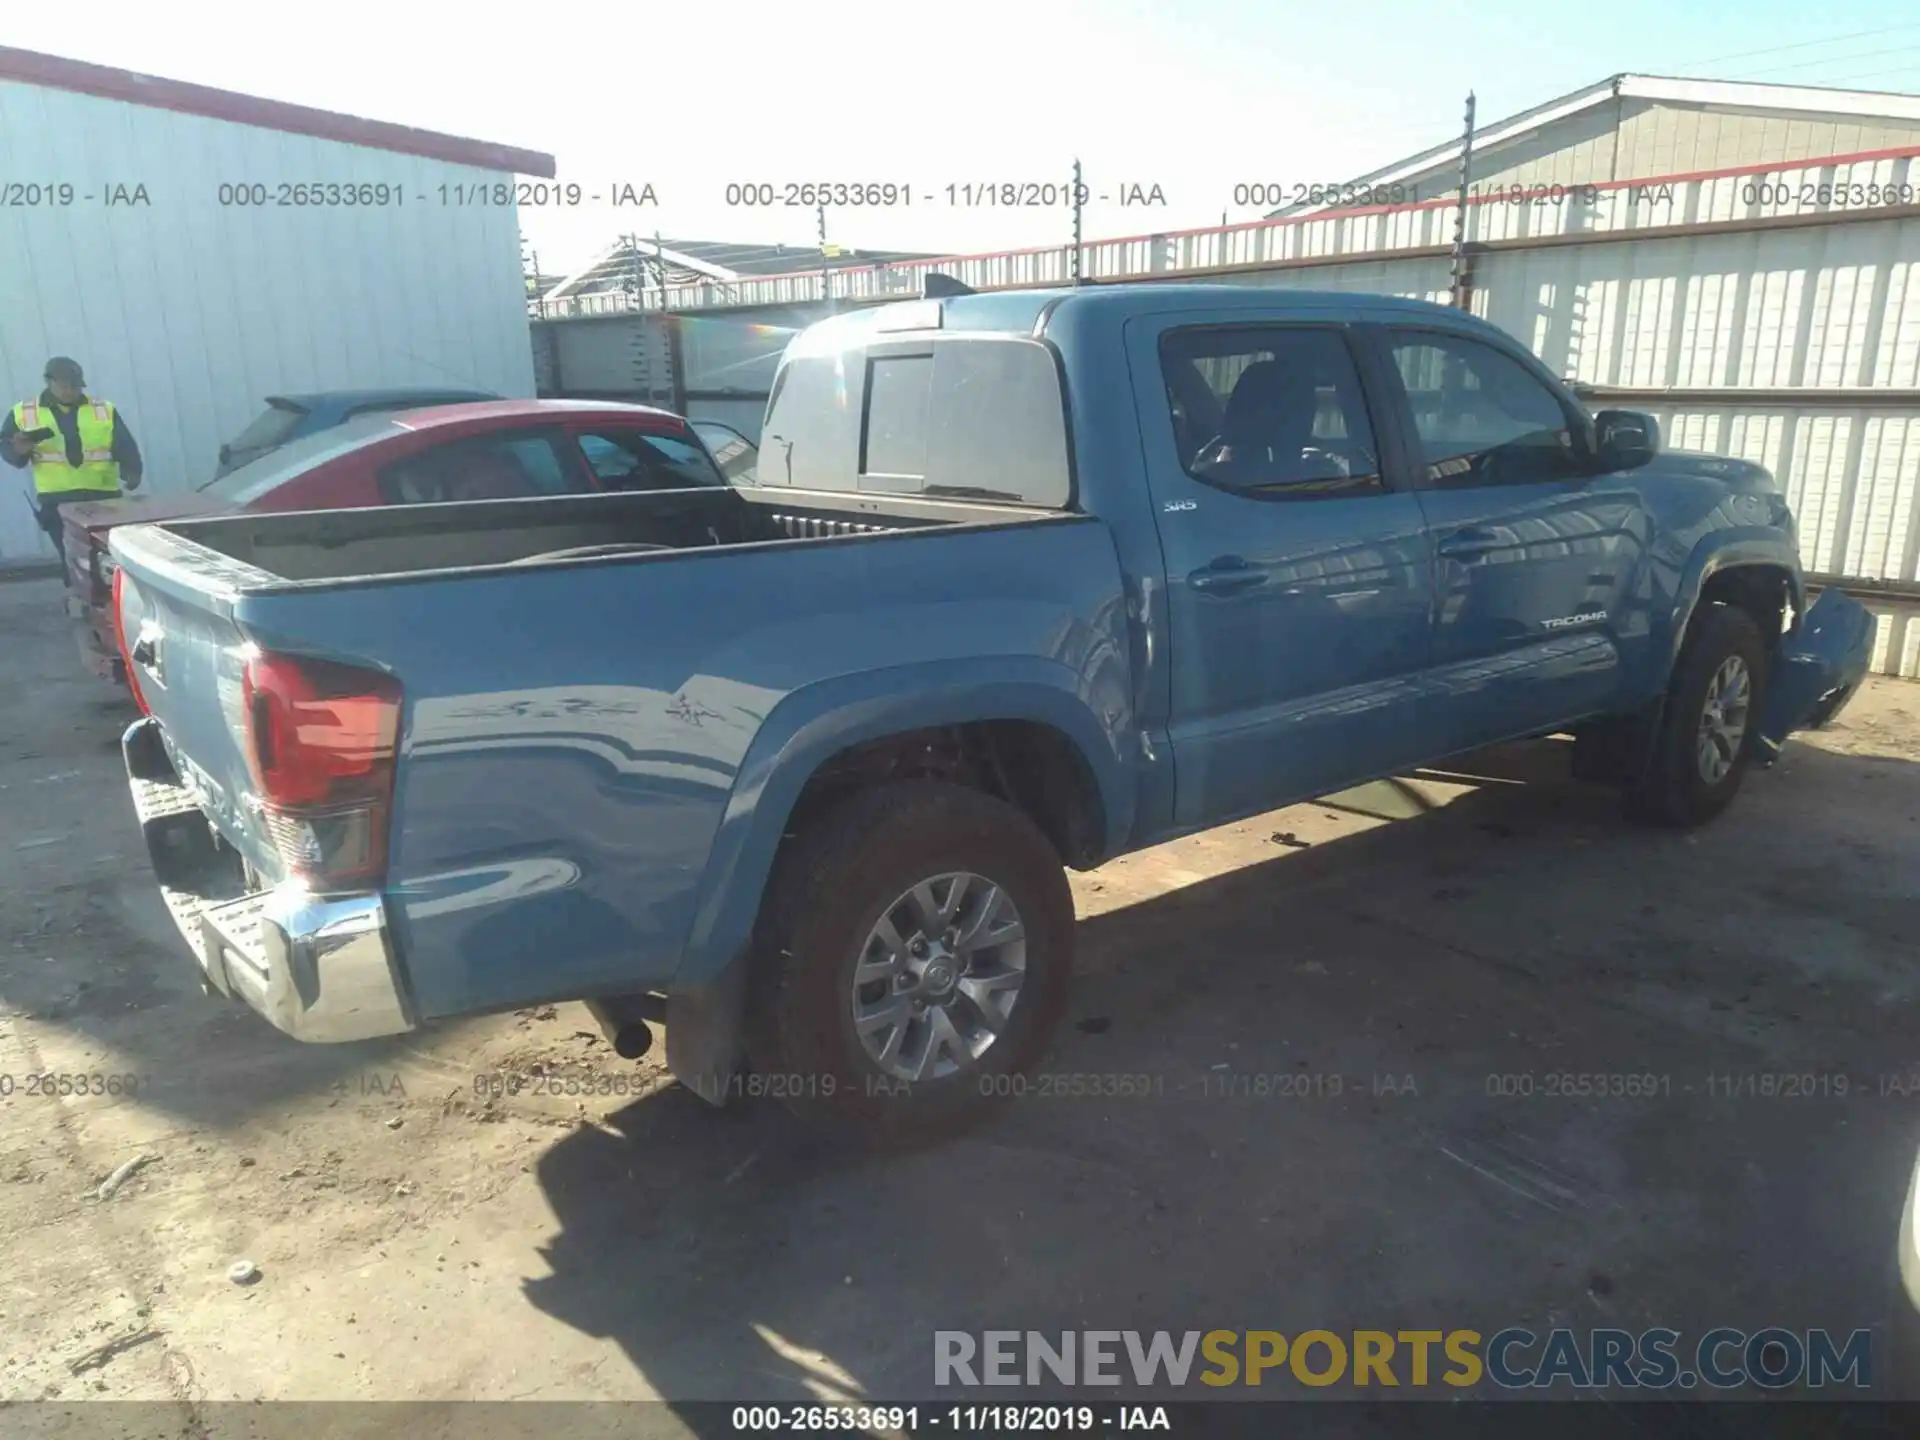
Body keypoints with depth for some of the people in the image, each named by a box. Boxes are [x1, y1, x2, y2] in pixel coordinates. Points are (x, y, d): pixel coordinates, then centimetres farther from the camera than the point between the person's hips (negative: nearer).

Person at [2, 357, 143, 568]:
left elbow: (125, 447, 0)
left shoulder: (105, 410, 8)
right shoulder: (23, 413, 7)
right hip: (56, 502, 0)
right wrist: (18, 450, -15)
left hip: (104, 497, 0)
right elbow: (5, 449, 9)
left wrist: (130, 474, -20)